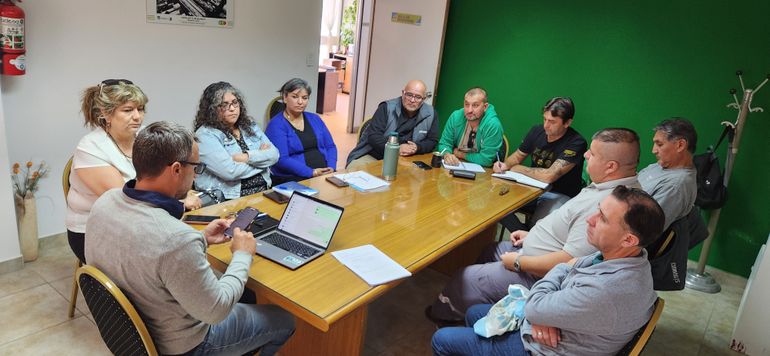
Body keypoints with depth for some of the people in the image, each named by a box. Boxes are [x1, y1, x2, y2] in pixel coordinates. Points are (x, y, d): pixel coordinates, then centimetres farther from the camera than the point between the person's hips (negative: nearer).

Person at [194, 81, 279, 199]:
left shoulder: (249, 125, 14)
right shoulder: (206, 134, -5)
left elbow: (274, 155, 4)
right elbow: (229, 171, -17)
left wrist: (248, 157, -12)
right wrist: (260, 156, -4)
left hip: (264, 191, 6)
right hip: (228, 198, -6)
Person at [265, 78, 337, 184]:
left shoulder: (315, 119, 16)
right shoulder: (276, 124, -3)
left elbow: (330, 147, 15)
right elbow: (281, 159, -13)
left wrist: (331, 168, -4)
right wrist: (312, 172, -19)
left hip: (324, 175, 6)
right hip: (292, 180, -5)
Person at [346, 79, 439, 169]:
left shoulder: (431, 114, 3)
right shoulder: (387, 108, -4)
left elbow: (432, 141, 11)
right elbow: (373, 136, -10)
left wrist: (417, 148, -12)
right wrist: (396, 148, -24)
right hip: (372, 156, -2)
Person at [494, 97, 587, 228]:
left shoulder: (576, 143, -19)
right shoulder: (537, 131, 0)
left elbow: (548, 176, -26)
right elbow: (518, 156, 14)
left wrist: (517, 168, -12)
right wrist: (505, 165, -10)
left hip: (559, 195, -6)